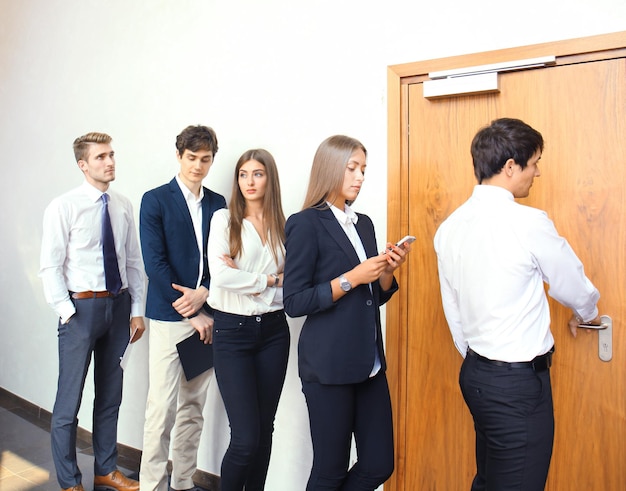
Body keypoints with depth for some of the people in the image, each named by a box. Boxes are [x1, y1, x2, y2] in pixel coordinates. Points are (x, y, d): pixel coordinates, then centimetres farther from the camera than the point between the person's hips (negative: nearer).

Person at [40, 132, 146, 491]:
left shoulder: (124, 206, 4)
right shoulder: (64, 206, -7)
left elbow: (135, 262, 7)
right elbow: (50, 267, -8)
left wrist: (137, 310, 4)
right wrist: (68, 312, -12)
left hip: (119, 305, 5)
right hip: (82, 306, -4)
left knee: (111, 395, 16)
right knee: (69, 400, 4)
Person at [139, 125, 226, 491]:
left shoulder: (218, 204, 11)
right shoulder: (156, 200, -2)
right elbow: (155, 263, -9)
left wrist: (204, 293, -11)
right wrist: (192, 314, -10)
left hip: (206, 314, 4)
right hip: (169, 317, -4)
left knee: (193, 408, 12)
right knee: (163, 406, -3)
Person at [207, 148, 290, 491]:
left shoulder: (282, 226, 7)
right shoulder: (224, 219, -1)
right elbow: (220, 275, -15)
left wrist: (246, 280, -12)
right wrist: (268, 280, -9)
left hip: (273, 330, 4)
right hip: (232, 331, -3)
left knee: (265, 429, 13)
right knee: (246, 437, -4)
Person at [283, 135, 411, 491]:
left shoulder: (364, 223, 12)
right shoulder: (306, 224, -9)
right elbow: (294, 303, -14)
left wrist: (388, 269, -3)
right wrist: (351, 278, -18)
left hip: (369, 363, 7)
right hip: (329, 366, -7)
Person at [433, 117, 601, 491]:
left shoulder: (450, 227, 1)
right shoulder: (529, 223, -17)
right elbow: (573, 285, 0)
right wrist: (586, 313, 22)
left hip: (475, 372, 7)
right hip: (518, 379, -7)